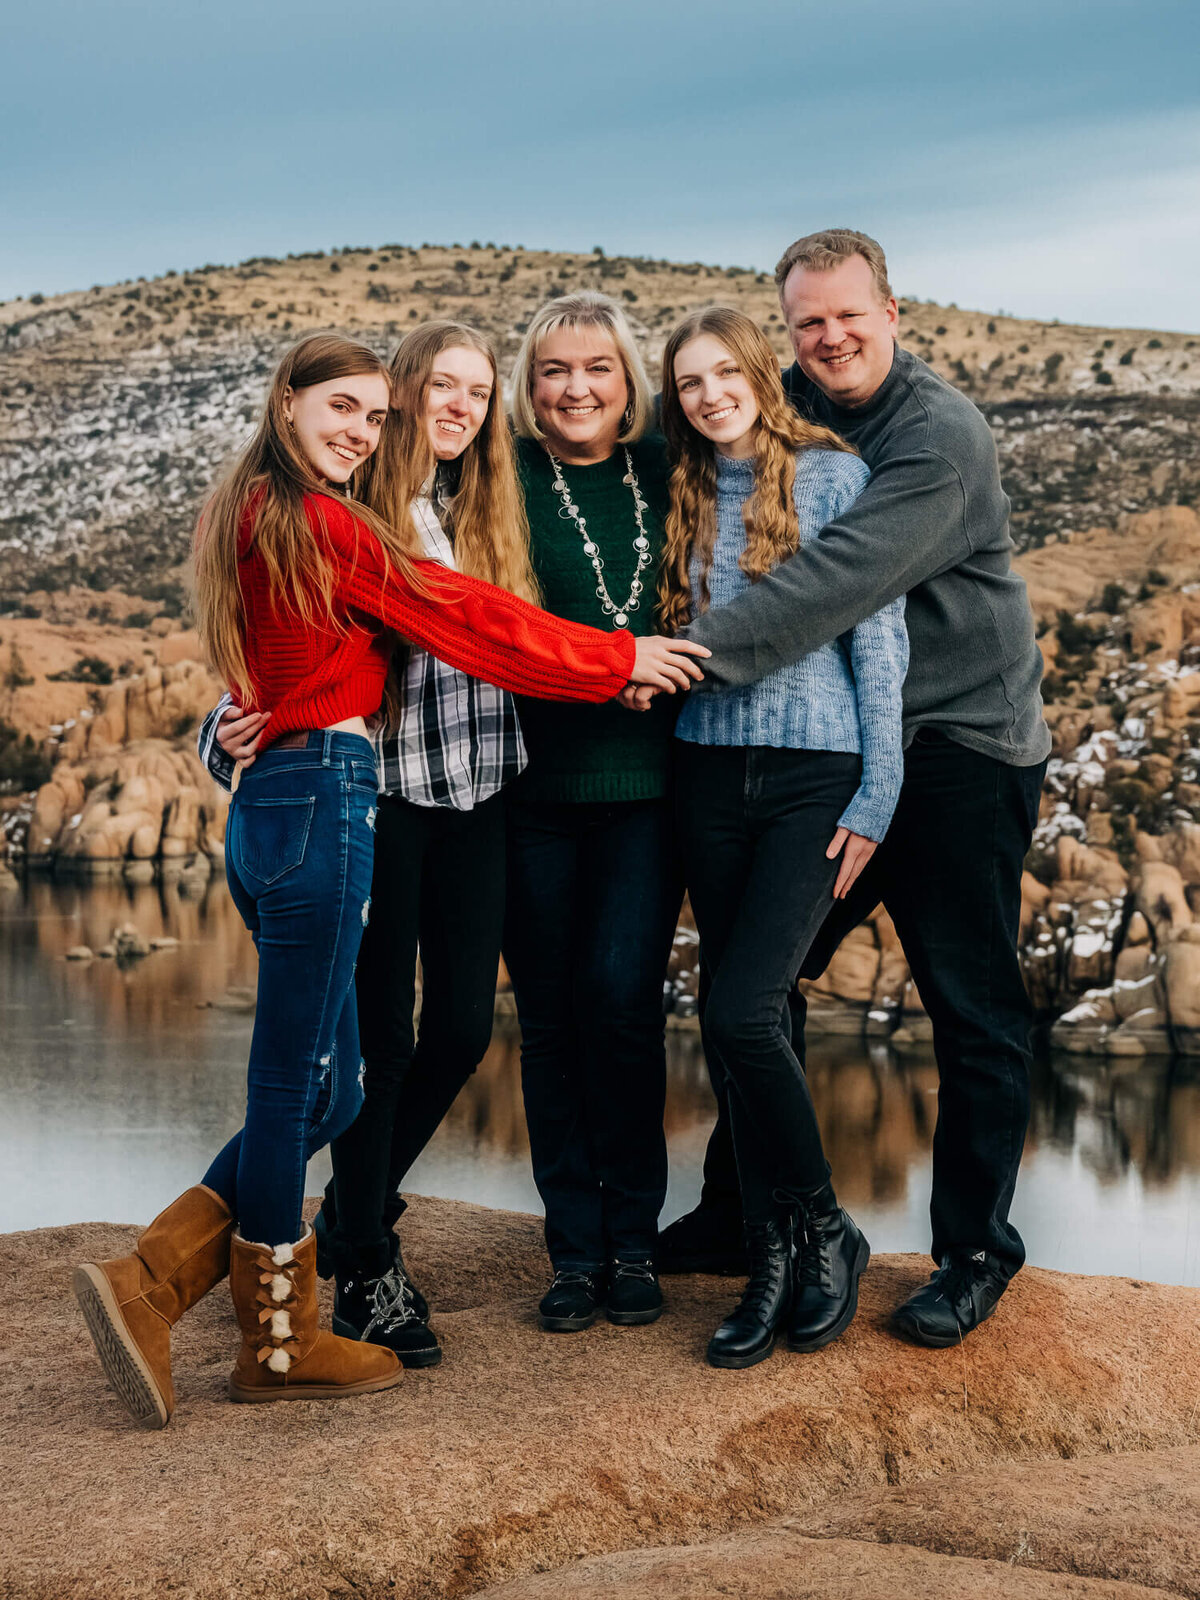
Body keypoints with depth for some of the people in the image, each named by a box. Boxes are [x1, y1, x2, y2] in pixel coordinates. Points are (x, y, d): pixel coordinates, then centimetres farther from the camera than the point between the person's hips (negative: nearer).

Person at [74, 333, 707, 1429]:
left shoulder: (244, 517, 18)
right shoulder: (321, 522, -10)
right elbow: (459, 616, -7)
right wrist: (620, 662, 0)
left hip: (272, 803, 10)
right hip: (323, 797, -10)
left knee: (324, 1090, 12)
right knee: (297, 1085, 0)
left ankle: (150, 1281, 10)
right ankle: (277, 1343, 11)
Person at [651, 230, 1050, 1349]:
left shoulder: (941, 436, -16)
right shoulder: (784, 415, 7)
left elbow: (841, 579, -28)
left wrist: (699, 652, -33)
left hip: (961, 746, -7)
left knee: (973, 1012, 2)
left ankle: (974, 1253, 15)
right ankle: (739, 1210, 25)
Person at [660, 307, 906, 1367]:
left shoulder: (834, 477, -2)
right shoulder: (687, 497, 12)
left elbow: (880, 641, -4)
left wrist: (875, 797, -7)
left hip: (816, 778, -5)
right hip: (711, 774, 5)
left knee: (742, 1011, -16)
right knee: (738, 1020, 4)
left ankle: (825, 1230, 6)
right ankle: (774, 1258, 16)